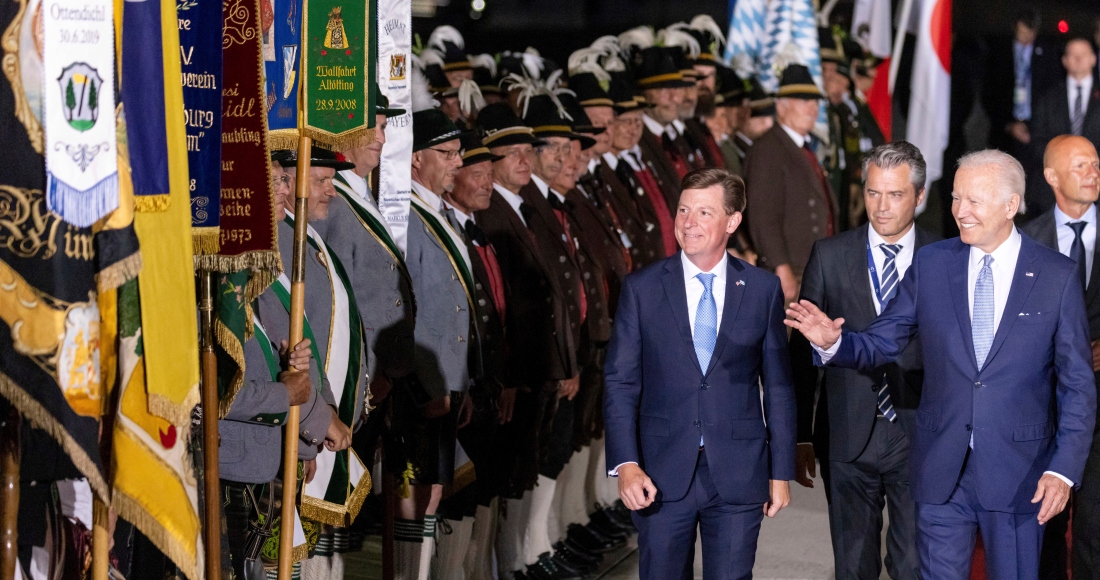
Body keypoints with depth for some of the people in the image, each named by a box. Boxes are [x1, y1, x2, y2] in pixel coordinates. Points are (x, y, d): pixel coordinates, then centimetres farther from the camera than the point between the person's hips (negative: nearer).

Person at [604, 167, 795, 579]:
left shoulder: (763, 290, 3)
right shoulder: (641, 289, 1)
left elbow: (778, 387, 7)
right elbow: (620, 384, -2)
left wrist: (781, 472, 5)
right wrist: (626, 465, -14)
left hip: (738, 476, 0)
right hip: (662, 475, 0)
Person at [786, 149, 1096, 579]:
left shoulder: (1058, 276, -3)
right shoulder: (931, 264, 2)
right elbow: (881, 344, 5)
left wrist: (1064, 469, -11)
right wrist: (832, 343, -17)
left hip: (1017, 473, -2)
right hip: (942, 470, 2)